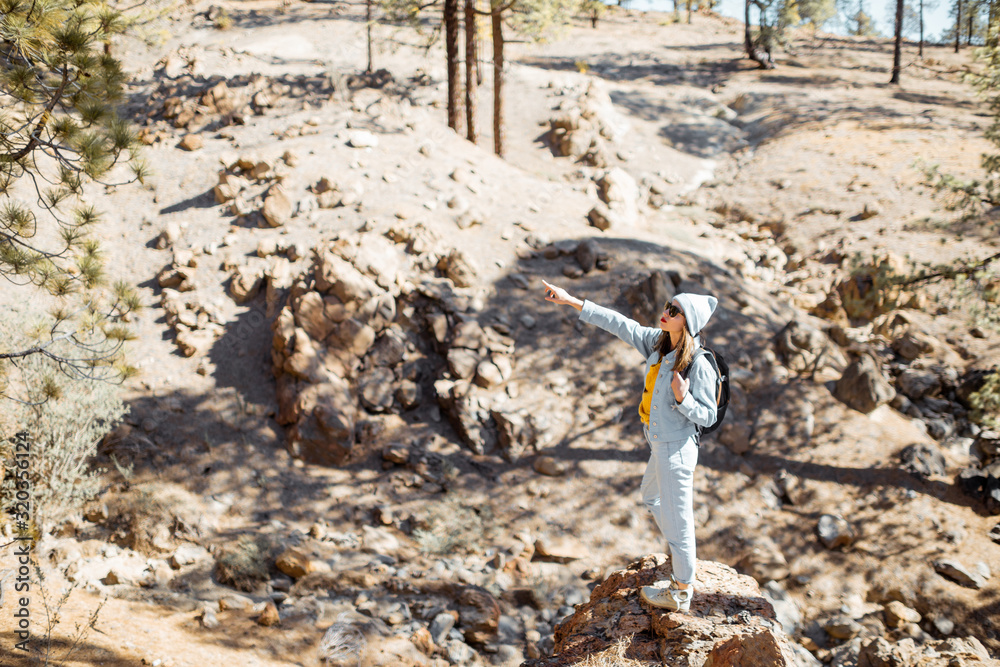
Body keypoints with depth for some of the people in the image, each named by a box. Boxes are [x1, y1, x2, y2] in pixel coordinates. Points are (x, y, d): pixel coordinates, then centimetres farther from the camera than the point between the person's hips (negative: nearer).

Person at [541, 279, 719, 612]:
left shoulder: (699, 365, -24)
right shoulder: (657, 342, -4)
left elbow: (707, 416, -17)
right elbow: (620, 324, -2)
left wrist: (682, 398, -35)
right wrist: (572, 301, -3)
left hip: (676, 449, -9)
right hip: (660, 445, 9)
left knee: (676, 518, 5)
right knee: (650, 496, 30)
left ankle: (682, 592, 23)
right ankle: (680, 554, 49)